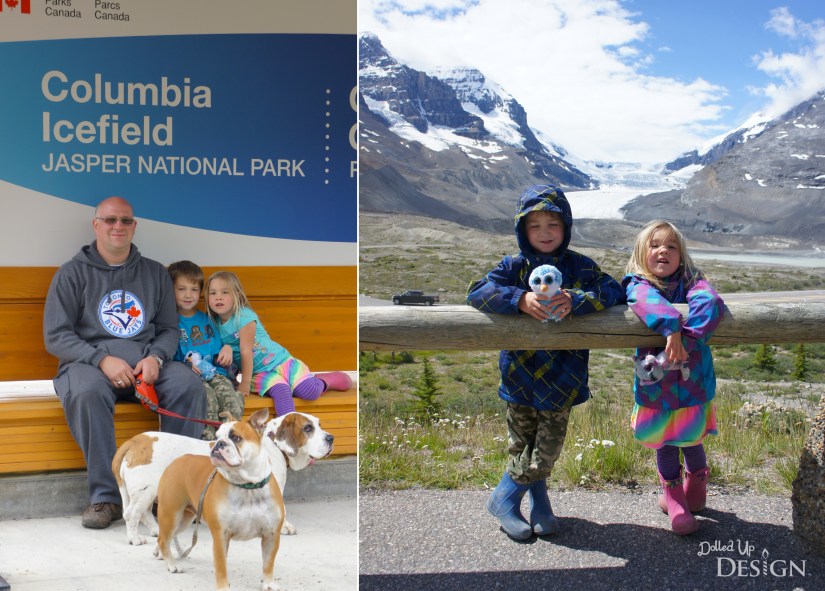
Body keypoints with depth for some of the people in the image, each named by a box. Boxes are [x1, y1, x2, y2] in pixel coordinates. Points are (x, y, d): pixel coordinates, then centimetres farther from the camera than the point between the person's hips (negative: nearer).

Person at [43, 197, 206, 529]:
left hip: (146, 361, 3)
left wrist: (155, 358, -8)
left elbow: (169, 330, 15)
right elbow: (55, 336, 0)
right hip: (87, 361, -2)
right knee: (88, 391, -38)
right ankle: (106, 497, -29)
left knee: (189, 385, -27)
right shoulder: (73, 273, 7)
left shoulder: (155, 273, 16)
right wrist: (102, 359, -16)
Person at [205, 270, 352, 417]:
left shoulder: (244, 316, -19)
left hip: (279, 361, -3)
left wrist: (245, 383, -18)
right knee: (280, 391, -30)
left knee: (309, 392, -15)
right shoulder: (215, 322, -1)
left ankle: (327, 379, 15)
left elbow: (246, 351, -20)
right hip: (260, 372, 4)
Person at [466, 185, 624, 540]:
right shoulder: (515, 266, -2)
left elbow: (612, 290, -9)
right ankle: (503, 501, 28)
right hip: (520, 374, -1)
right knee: (523, 444, 6)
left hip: (562, 379, 1)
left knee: (548, 446, 6)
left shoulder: (579, 266, 2)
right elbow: (477, 293, -12)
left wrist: (576, 301, -27)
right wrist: (520, 299, -29)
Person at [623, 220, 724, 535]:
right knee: (664, 446, 13)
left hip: (693, 382, 1)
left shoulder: (690, 282, -3)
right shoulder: (637, 285, -6)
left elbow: (709, 301, -26)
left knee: (691, 442, 15)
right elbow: (651, 301, -30)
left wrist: (687, 340, -38)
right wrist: (671, 329, -47)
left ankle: (695, 494, 44)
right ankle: (676, 502, 36)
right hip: (655, 386, 0)